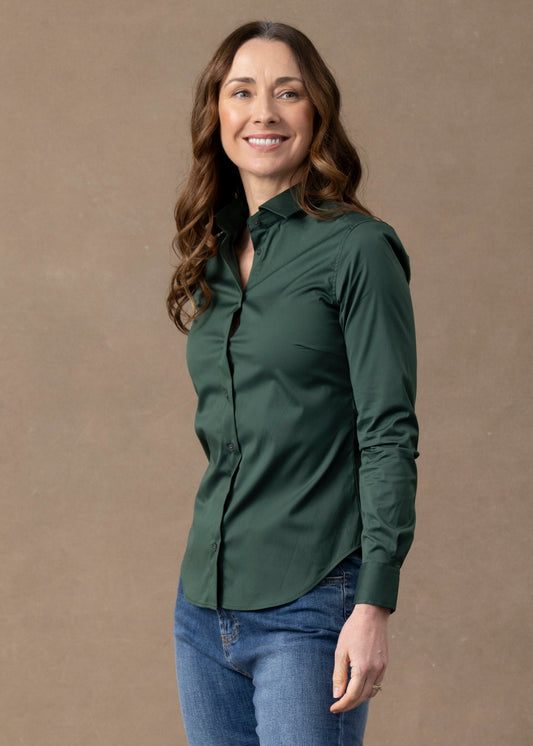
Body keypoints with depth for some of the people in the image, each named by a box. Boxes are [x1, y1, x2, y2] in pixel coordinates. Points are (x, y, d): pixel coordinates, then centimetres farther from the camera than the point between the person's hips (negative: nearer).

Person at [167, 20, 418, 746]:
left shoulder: (357, 249, -7)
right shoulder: (213, 256, 12)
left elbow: (389, 435, -11)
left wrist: (374, 604, -18)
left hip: (309, 608, -6)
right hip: (206, 604, 6)